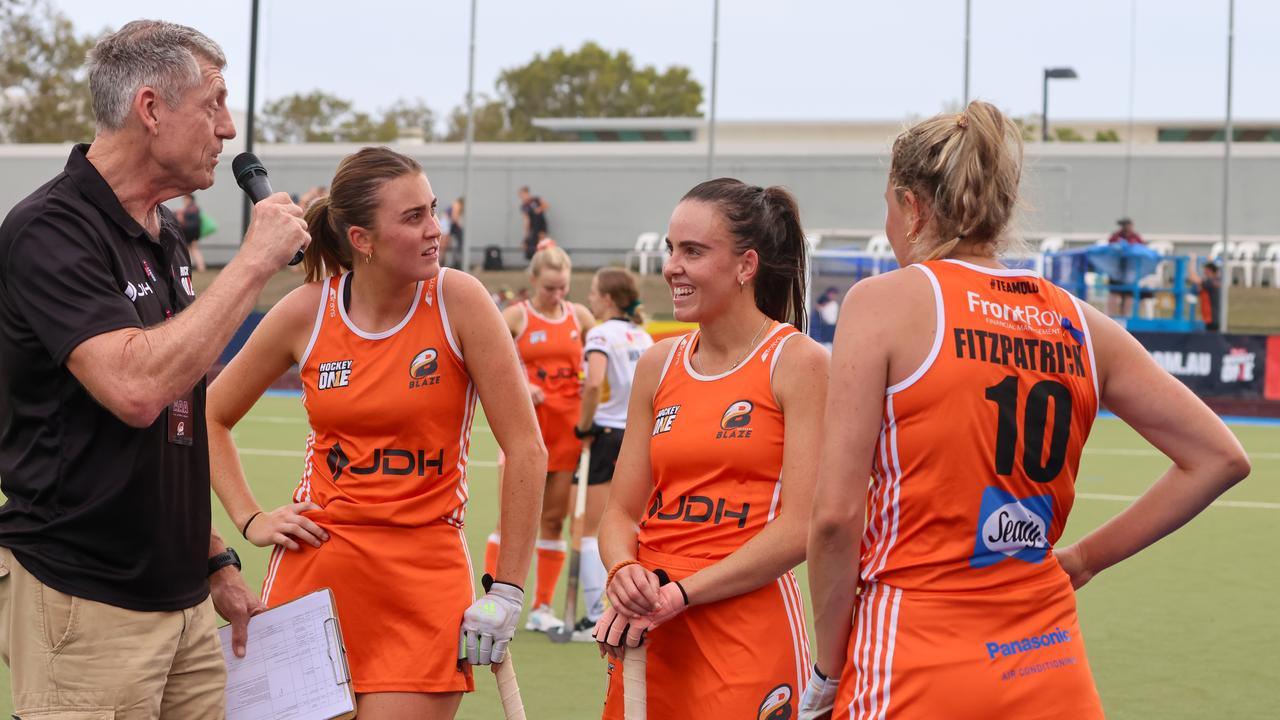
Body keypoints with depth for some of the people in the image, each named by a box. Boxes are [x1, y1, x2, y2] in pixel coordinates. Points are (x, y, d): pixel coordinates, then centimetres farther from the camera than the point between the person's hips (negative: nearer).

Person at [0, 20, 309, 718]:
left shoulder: (165, 238, 14)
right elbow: (136, 389, -29)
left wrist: (215, 562, 20)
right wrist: (255, 261, -22)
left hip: (182, 602, 8)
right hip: (84, 608, -8)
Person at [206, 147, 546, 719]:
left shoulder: (458, 301, -9)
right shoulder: (306, 312, -2)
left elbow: (525, 450, -7)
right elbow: (211, 417, 14)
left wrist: (508, 589, -6)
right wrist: (250, 520, 5)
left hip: (426, 578, -2)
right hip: (314, 564, 2)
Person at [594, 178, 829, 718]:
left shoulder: (799, 362, -7)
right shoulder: (659, 365, 10)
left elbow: (801, 527, -13)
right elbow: (622, 511, 11)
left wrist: (678, 593, -15)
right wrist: (623, 573, -10)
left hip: (746, 638, -5)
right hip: (645, 634, 5)